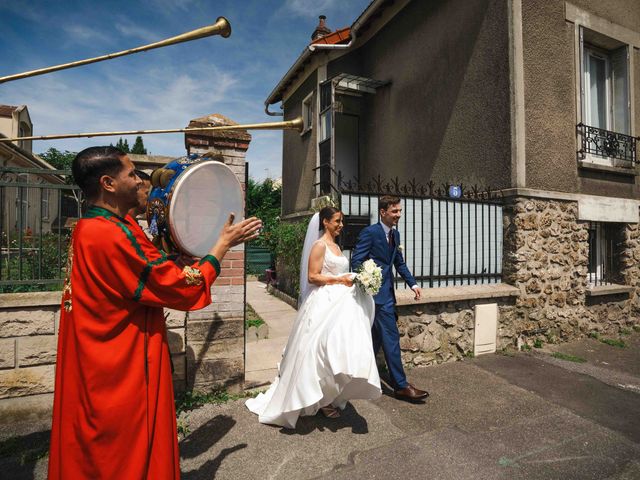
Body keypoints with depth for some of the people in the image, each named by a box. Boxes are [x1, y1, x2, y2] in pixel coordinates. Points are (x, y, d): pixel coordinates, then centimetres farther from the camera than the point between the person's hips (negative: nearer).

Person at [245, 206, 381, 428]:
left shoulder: (336, 246, 17)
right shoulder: (319, 245, -10)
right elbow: (312, 277, -15)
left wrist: (351, 279, 5)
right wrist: (340, 279, -16)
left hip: (339, 302, 9)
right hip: (324, 303, -9)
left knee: (338, 348, 10)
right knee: (325, 349, -2)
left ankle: (330, 396, 22)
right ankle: (323, 400, 13)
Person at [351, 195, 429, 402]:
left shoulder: (395, 234, 12)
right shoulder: (369, 232, -14)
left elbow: (399, 262, 17)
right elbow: (356, 262, -15)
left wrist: (413, 283, 7)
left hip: (387, 292, 9)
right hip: (377, 292, -9)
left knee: (377, 337, 17)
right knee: (391, 338, -4)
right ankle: (401, 386, 8)